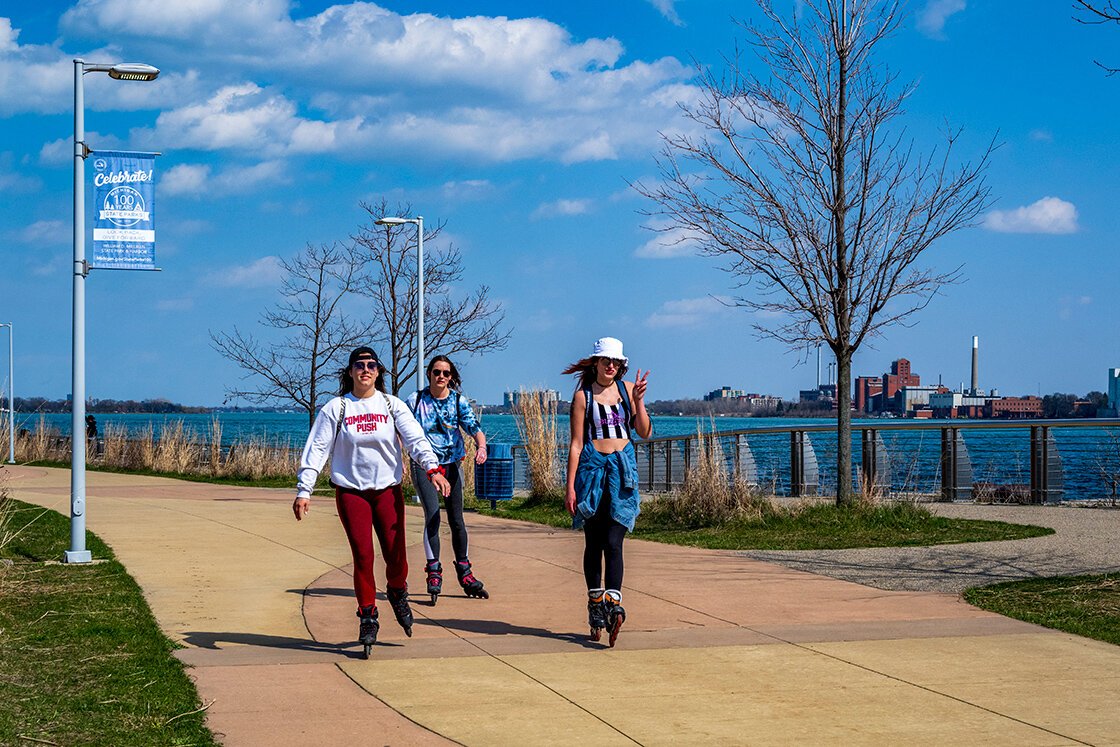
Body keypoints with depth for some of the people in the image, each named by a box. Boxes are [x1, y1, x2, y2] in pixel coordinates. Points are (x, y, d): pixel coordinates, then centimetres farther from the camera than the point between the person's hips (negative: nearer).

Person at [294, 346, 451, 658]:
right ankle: (368, 616, 9)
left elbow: (415, 438, -6)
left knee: (395, 551, -3)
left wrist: (432, 468, -23)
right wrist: (303, 490, -8)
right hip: (351, 491, -1)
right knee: (362, 555, -5)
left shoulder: (392, 405, 5)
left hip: (388, 490, 1)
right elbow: (316, 450, 0)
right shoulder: (335, 409, 1)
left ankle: (397, 592, 29)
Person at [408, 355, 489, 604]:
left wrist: (481, 446, -28)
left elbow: (475, 429, -7)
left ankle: (464, 574, 20)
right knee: (432, 515, -16)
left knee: (457, 520, 7)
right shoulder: (415, 401, -1)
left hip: (451, 464, 2)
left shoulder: (458, 401, 1)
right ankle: (434, 574, -9)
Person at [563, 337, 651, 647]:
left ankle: (613, 604, -20)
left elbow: (644, 432, 9)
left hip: (623, 469, 1)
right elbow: (576, 444, 0)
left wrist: (638, 401, -5)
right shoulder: (583, 395, 2)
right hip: (592, 467, -1)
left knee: (613, 542, -11)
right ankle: (595, 604, 16)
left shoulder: (627, 389, 10)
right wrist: (570, 486, -4)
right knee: (593, 543, 6)